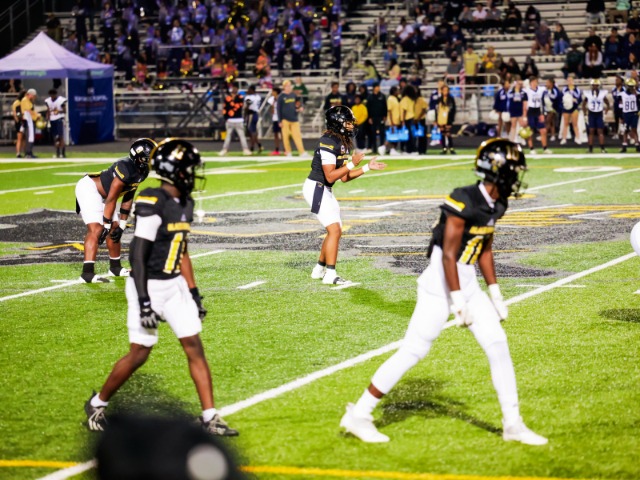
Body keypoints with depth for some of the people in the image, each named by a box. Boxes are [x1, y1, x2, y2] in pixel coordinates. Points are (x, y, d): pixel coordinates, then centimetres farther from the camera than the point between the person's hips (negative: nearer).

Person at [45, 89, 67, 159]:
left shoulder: (61, 100, -8)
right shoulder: (48, 101, 9)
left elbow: (65, 111, -4)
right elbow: (48, 112, 14)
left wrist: (59, 111, -22)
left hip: (59, 119, -5)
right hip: (52, 120, 5)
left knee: (61, 137, -10)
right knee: (55, 138, 4)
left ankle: (63, 153, -10)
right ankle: (57, 153, 9)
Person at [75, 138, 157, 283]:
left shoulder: (141, 172, 0)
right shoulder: (126, 168, -29)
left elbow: (128, 199, 7)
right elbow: (111, 198, -25)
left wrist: (121, 226, 6)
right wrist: (106, 225, -20)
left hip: (101, 194, 10)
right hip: (88, 188, -10)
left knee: (114, 229, 14)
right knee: (96, 229, -21)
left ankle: (115, 268, 28)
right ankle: (87, 273, -27)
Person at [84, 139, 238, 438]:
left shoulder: (185, 204, 9)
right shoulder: (153, 204, -19)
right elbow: (138, 256, -19)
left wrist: (194, 293, 17)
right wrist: (143, 302, -22)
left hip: (175, 286, 8)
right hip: (149, 287, -8)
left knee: (195, 348, 2)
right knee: (139, 354, 0)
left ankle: (210, 417, 5)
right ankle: (96, 405, 20)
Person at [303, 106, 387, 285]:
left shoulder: (343, 143, 9)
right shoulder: (328, 143, -20)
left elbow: (344, 177, 12)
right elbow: (330, 176, -23)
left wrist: (367, 168, 7)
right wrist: (352, 164, -21)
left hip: (325, 190, 10)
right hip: (316, 188, -10)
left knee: (335, 230, 15)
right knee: (335, 230, -13)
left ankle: (319, 270, 26)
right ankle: (330, 275, -12)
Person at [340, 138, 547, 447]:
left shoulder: (495, 204, 6)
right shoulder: (464, 202, -21)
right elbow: (448, 254, -20)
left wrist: (495, 294, 16)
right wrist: (459, 302, -19)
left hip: (467, 282, 9)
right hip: (441, 283, -9)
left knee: (498, 346, 4)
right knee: (412, 352, -5)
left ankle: (512, 424, 13)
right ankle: (358, 415, 5)